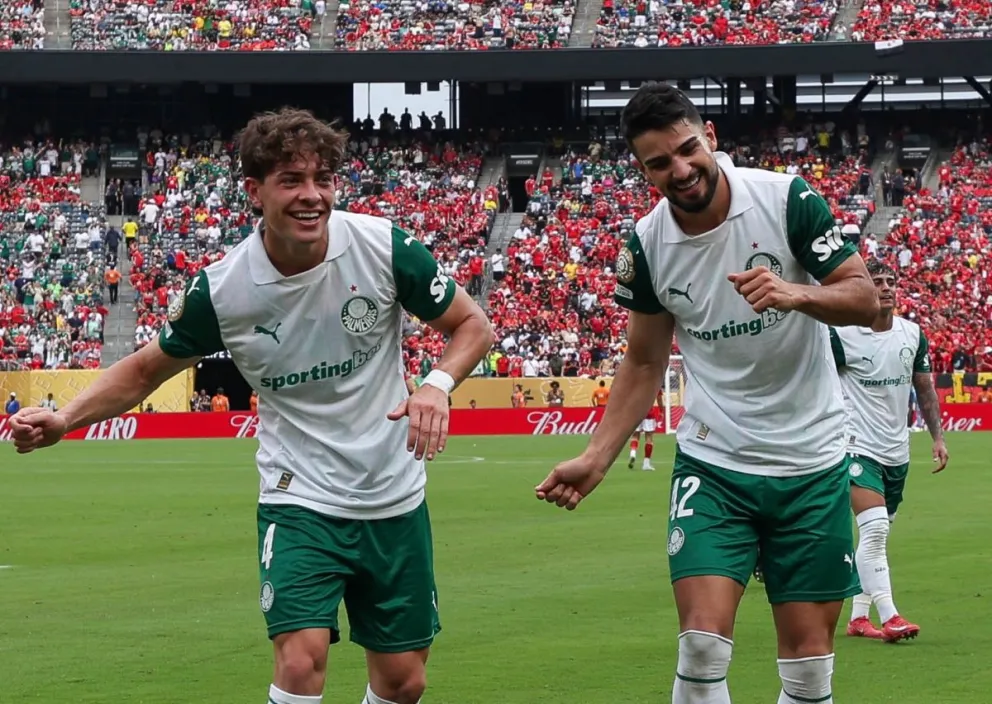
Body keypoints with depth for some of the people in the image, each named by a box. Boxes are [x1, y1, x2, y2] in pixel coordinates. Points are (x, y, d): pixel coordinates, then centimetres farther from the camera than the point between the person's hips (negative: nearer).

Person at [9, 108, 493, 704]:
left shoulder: (385, 247, -14)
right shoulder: (220, 290, -14)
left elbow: (473, 325, -1)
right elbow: (147, 370, 3)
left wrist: (438, 384, -22)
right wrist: (63, 421, -12)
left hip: (394, 498, 2)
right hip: (299, 501, -2)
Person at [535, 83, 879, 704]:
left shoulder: (788, 199, -11)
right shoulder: (645, 247, -3)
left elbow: (865, 298, -9)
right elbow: (644, 364, 9)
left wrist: (797, 294, -28)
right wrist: (596, 460, 1)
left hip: (812, 460, -1)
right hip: (713, 464, 1)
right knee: (703, 643, -15)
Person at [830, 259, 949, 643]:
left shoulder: (913, 334, 5)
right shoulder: (841, 335, -10)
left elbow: (925, 389, 15)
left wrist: (937, 436, 11)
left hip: (897, 451, 6)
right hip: (858, 447, -6)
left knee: (876, 535, 11)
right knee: (875, 527, -20)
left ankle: (858, 616, 18)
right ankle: (888, 616, -19)